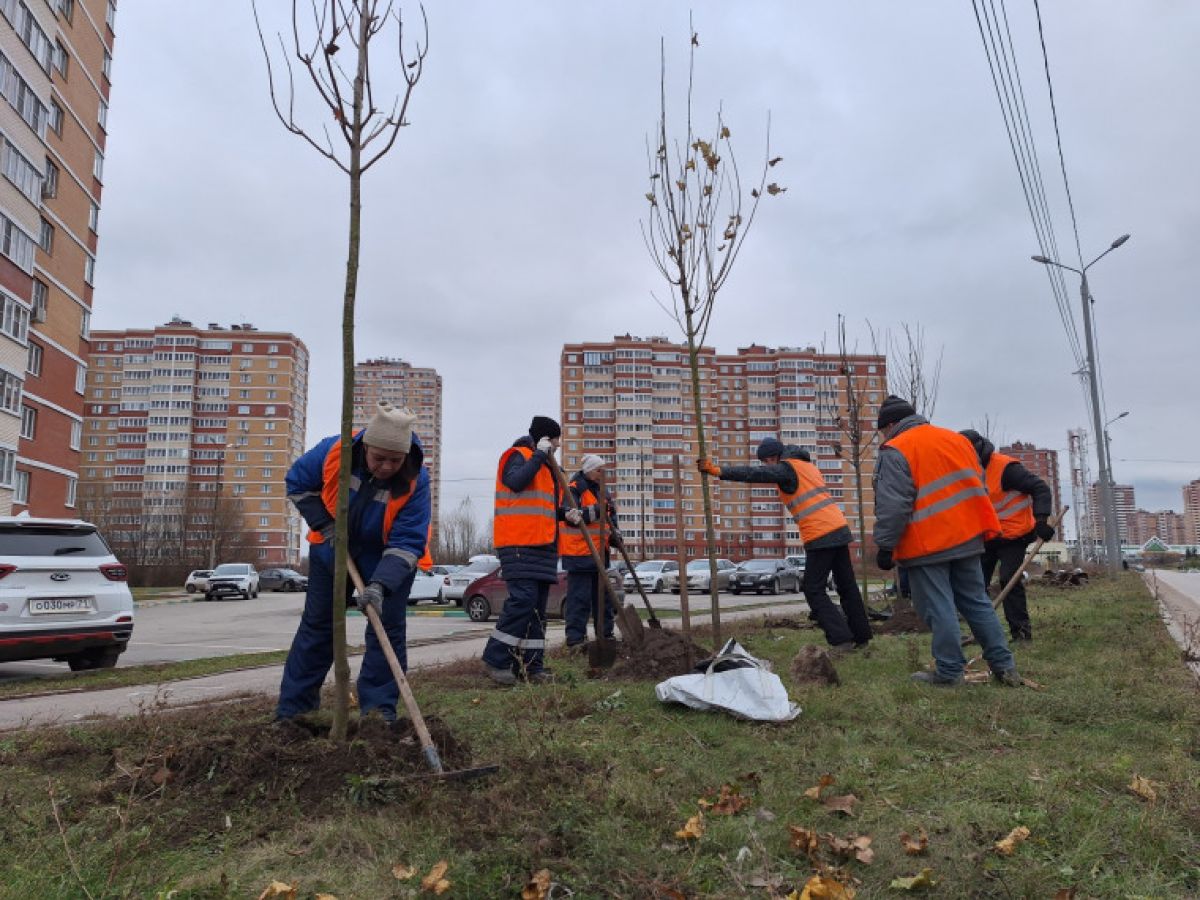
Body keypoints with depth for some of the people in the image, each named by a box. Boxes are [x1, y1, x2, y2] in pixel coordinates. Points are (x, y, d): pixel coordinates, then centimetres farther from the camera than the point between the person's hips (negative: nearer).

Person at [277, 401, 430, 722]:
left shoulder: (416, 481, -31)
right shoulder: (334, 451, -27)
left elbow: (407, 542, -31)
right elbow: (297, 483, -7)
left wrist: (381, 584, -44)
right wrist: (325, 526, -16)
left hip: (389, 558, -2)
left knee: (387, 630, -5)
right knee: (316, 624, 9)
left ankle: (379, 709, 7)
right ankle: (292, 707, 20)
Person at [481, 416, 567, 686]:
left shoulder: (547, 467, 24)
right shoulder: (517, 456, -2)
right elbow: (516, 482, -23)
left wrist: (565, 515, 12)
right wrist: (539, 454, -14)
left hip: (543, 546, 9)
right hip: (518, 543, -9)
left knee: (537, 608, 6)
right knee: (523, 599, -18)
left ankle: (531, 666, 10)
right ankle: (495, 659, -8)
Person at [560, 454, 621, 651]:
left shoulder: (602, 491, 15)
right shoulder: (574, 490, -10)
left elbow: (611, 516, 22)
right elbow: (571, 517, -21)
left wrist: (614, 535, 5)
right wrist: (595, 510, -28)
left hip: (599, 552, 8)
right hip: (578, 552, -8)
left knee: (603, 595, 14)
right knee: (579, 598, -7)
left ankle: (606, 635, 24)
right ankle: (575, 639, -3)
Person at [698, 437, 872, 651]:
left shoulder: (786, 468, -7)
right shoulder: (806, 465, 21)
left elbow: (756, 473, -21)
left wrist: (718, 471, -27)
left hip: (820, 536, -9)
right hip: (839, 529, 9)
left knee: (814, 590, -2)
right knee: (847, 586, 15)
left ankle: (841, 639, -6)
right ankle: (861, 636, 22)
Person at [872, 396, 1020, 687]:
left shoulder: (894, 451, -11)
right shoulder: (956, 439, 14)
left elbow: (893, 506, -18)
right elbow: (977, 486, 19)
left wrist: (885, 546, -12)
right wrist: (982, 530, 25)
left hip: (926, 546, -7)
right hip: (967, 539, 7)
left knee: (939, 610, 0)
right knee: (977, 603, 14)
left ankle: (949, 672, 6)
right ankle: (1004, 666, 17)